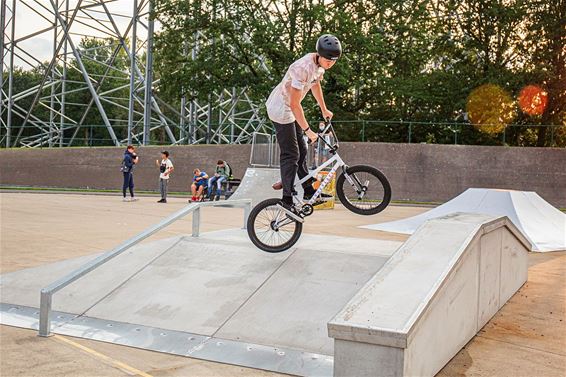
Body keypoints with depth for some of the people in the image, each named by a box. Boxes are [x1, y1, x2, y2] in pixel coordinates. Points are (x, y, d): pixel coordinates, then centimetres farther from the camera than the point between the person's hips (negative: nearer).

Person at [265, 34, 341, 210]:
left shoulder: (320, 64, -3)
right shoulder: (303, 68, -31)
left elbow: (316, 84, 19)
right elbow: (294, 104, -29)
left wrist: (324, 110, 28)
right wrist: (307, 130, -25)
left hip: (290, 109, 9)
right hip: (281, 109, -9)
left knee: (301, 151, 13)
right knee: (291, 155, -10)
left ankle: (309, 190, 22)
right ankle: (287, 199, -6)